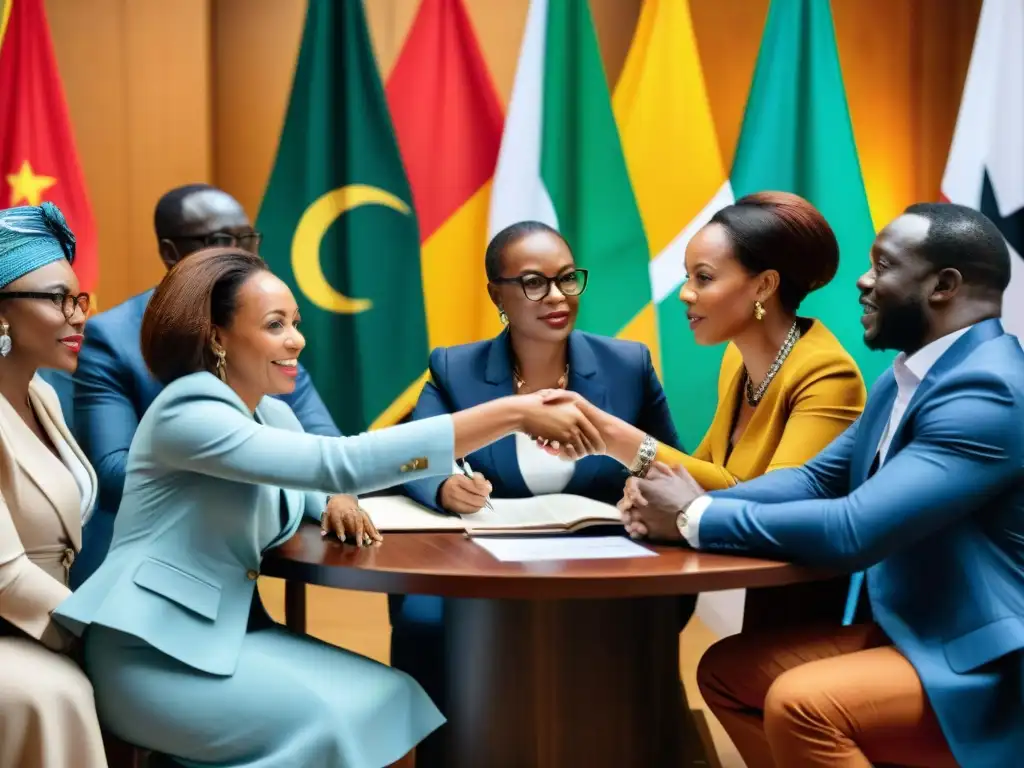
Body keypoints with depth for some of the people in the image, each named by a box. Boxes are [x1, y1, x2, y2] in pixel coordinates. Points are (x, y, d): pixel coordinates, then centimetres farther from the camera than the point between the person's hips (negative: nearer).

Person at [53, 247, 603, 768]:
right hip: (149, 652, -8)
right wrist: (511, 414, -30)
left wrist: (333, 505, -1)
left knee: (387, 697, -11)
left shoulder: (274, 415, 9)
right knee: (323, 720, -27)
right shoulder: (189, 414, -19)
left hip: (233, 630, 8)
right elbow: (341, 463, -29)